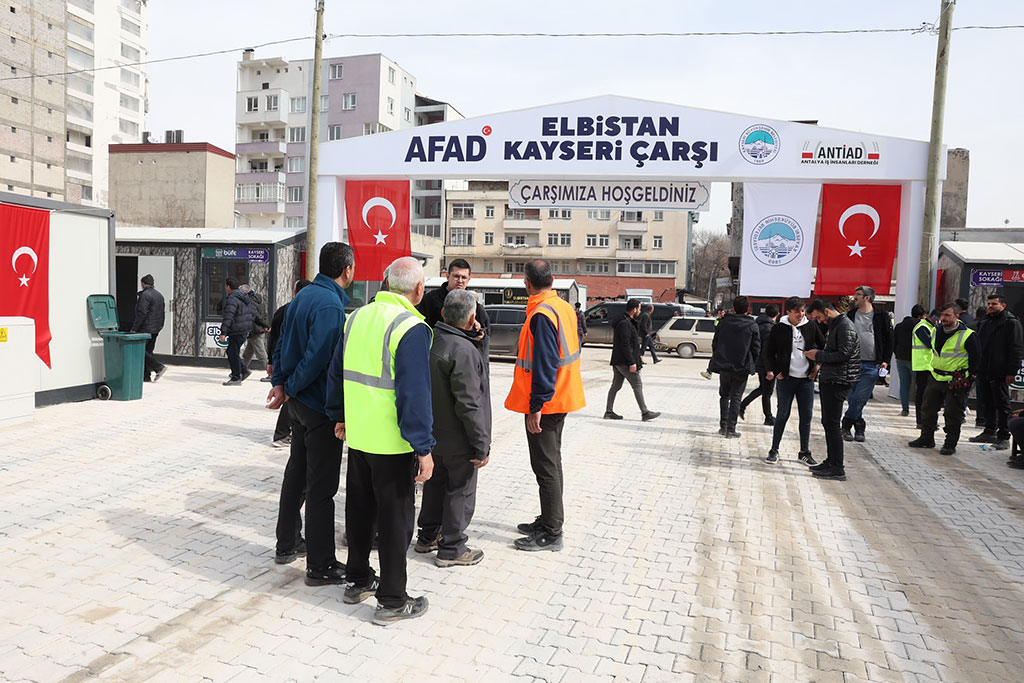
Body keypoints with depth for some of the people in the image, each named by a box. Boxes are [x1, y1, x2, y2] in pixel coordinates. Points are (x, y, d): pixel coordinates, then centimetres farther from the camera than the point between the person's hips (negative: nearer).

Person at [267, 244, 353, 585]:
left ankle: (287, 544, 35)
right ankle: (320, 566, 8)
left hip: (299, 402, 10)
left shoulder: (304, 295, 9)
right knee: (322, 486, -2)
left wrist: (280, 383, 6)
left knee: (297, 472, 21)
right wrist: (289, 389, -12)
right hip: (320, 405, -10)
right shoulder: (330, 305, -21)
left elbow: (283, 344, 12)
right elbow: (317, 358, -26)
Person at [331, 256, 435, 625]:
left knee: (359, 509, 20)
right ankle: (392, 601, 14)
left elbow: (337, 371, 16)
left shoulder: (357, 317, 6)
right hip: (392, 443, -7)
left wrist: (340, 416, 27)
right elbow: (415, 393, -21)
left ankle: (358, 581, 35)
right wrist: (424, 448, -16)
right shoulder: (411, 328, -18)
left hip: (357, 435, 7)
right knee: (395, 517, 4)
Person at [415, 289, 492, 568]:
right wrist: (482, 445, -18)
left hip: (430, 433, 8)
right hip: (457, 440, -8)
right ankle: (451, 549, 18)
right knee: (460, 491, 7)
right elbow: (469, 405, -26)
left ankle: (428, 536, 37)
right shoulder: (463, 350, -25)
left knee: (435, 483, 23)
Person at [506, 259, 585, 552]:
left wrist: (536, 406, -22)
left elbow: (544, 364, -25)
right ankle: (548, 520, 31)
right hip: (561, 398, 10)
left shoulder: (541, 315, -20)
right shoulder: (564, 307, 9)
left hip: (543, 404, -10)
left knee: (546, 465, -2)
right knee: (550, 461, 18)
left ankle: (551, 534, 7)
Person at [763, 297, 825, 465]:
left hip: (806, 379, 3)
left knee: (807, 416, 5)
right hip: (786, 378, -2)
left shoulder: (811, 326, 4)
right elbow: (768, 352, 4)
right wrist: (772, 371, -4)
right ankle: (774, 450, 13)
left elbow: (824, 346, 16)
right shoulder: (779, 328, -3)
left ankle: (804, 452, 16)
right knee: (782, 415, 1)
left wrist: (818, 365, 6)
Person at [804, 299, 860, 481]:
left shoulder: (845, 326, -13)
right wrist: (819, 359, 8)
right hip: (828, 380, 10)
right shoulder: (832, 326, 18)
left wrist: (819, 355, -14)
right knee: (827, 422, 13)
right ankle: (831, 461, 22)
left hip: (838, 382, -10)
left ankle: (837, 468, -4)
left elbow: (843, 354, -21)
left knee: (832, 423, -9)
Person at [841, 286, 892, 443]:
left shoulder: (881, 316, 1)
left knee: (859, 398, -10)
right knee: (853, 398, 4)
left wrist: (885, 360, -1)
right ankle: (859, 428, 16)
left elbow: (889, 339, 6)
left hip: (872, 365, -3)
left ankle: (846, 424, 1)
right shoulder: (851, 315, 10)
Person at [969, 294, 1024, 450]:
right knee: (986, 402, 13)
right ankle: (990, 432, 23)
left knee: (1002, 404, -1)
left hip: (999, 373, -7)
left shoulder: (1011, 322, -7)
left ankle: (1004, 438, 3)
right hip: (983, 371, 7)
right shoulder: (984, 322, 16)